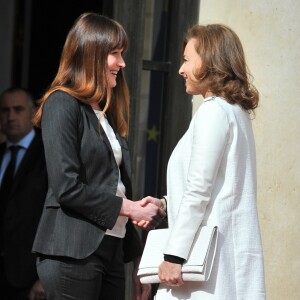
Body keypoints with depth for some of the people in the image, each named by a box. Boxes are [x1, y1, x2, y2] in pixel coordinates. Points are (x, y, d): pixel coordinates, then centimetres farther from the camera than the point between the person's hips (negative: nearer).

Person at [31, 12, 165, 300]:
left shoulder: (108, 113, 18)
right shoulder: (63, 104, -6)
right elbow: (67, 188, -15)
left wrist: (139, 262, 14)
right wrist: (128, 207, -9)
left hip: (111, 251, 8)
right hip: (73, 254, -8)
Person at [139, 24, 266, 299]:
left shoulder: (214, 111, -10)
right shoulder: (236, 111, 18)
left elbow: (199, 191, -16)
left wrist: (174, 255, -16)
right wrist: (165, 203, 18)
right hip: (226, 253, 9)